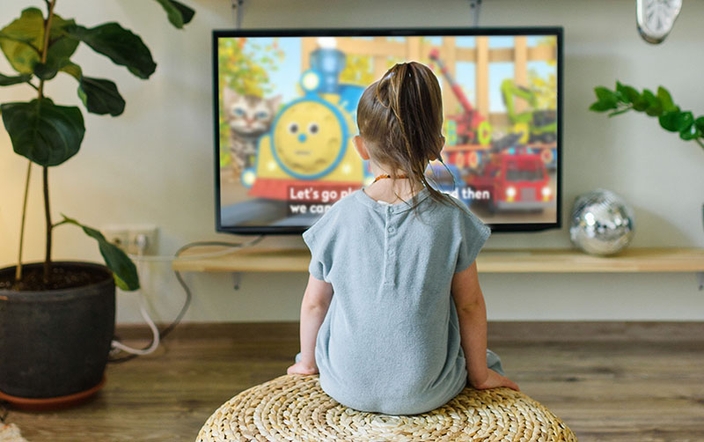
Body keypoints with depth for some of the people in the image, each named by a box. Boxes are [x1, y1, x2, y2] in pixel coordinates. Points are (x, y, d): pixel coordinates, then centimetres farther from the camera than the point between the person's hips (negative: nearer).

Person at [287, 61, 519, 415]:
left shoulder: (339, 217, -9)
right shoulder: (453, 218, -12)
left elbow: (314, 303, 1)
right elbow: (470, 305, -3)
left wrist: (307, 362, 19)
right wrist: (480, 374, 12)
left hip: (347, 387, 1)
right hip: (426, 393, -1)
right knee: (485, 358, 28)